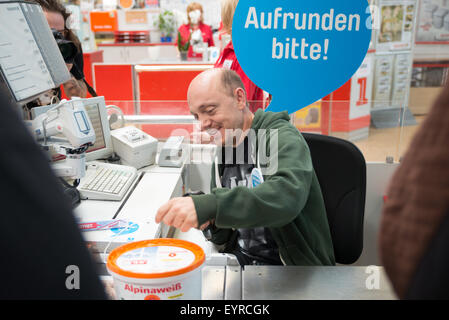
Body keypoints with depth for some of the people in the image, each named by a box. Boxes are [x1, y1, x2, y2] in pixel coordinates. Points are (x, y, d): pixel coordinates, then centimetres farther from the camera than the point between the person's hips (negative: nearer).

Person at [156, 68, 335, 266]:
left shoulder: (283, 138, -13)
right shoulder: (222, 157, 9)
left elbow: (287, 195, -35)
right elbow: (225, 237, 14)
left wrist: (208, 206, -44)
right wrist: (209, 219, -9)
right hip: (239, 257, 6)